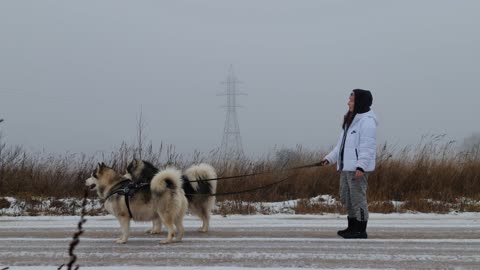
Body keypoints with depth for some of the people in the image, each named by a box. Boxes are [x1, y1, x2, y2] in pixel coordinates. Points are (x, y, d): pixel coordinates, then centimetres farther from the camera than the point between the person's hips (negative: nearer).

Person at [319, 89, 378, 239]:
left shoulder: (367, 121, -13)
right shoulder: (350, 120, 19)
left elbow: (368, 147, -19)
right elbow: (342, 144, 22)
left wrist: (361, 166, -25)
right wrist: (329, 158, 15)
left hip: (358, 169, -10)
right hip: (346, 167, 10)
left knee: (358, 198, -7)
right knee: (346, 197, 14)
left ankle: (361, 230, -2)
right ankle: (352, 227, 23)